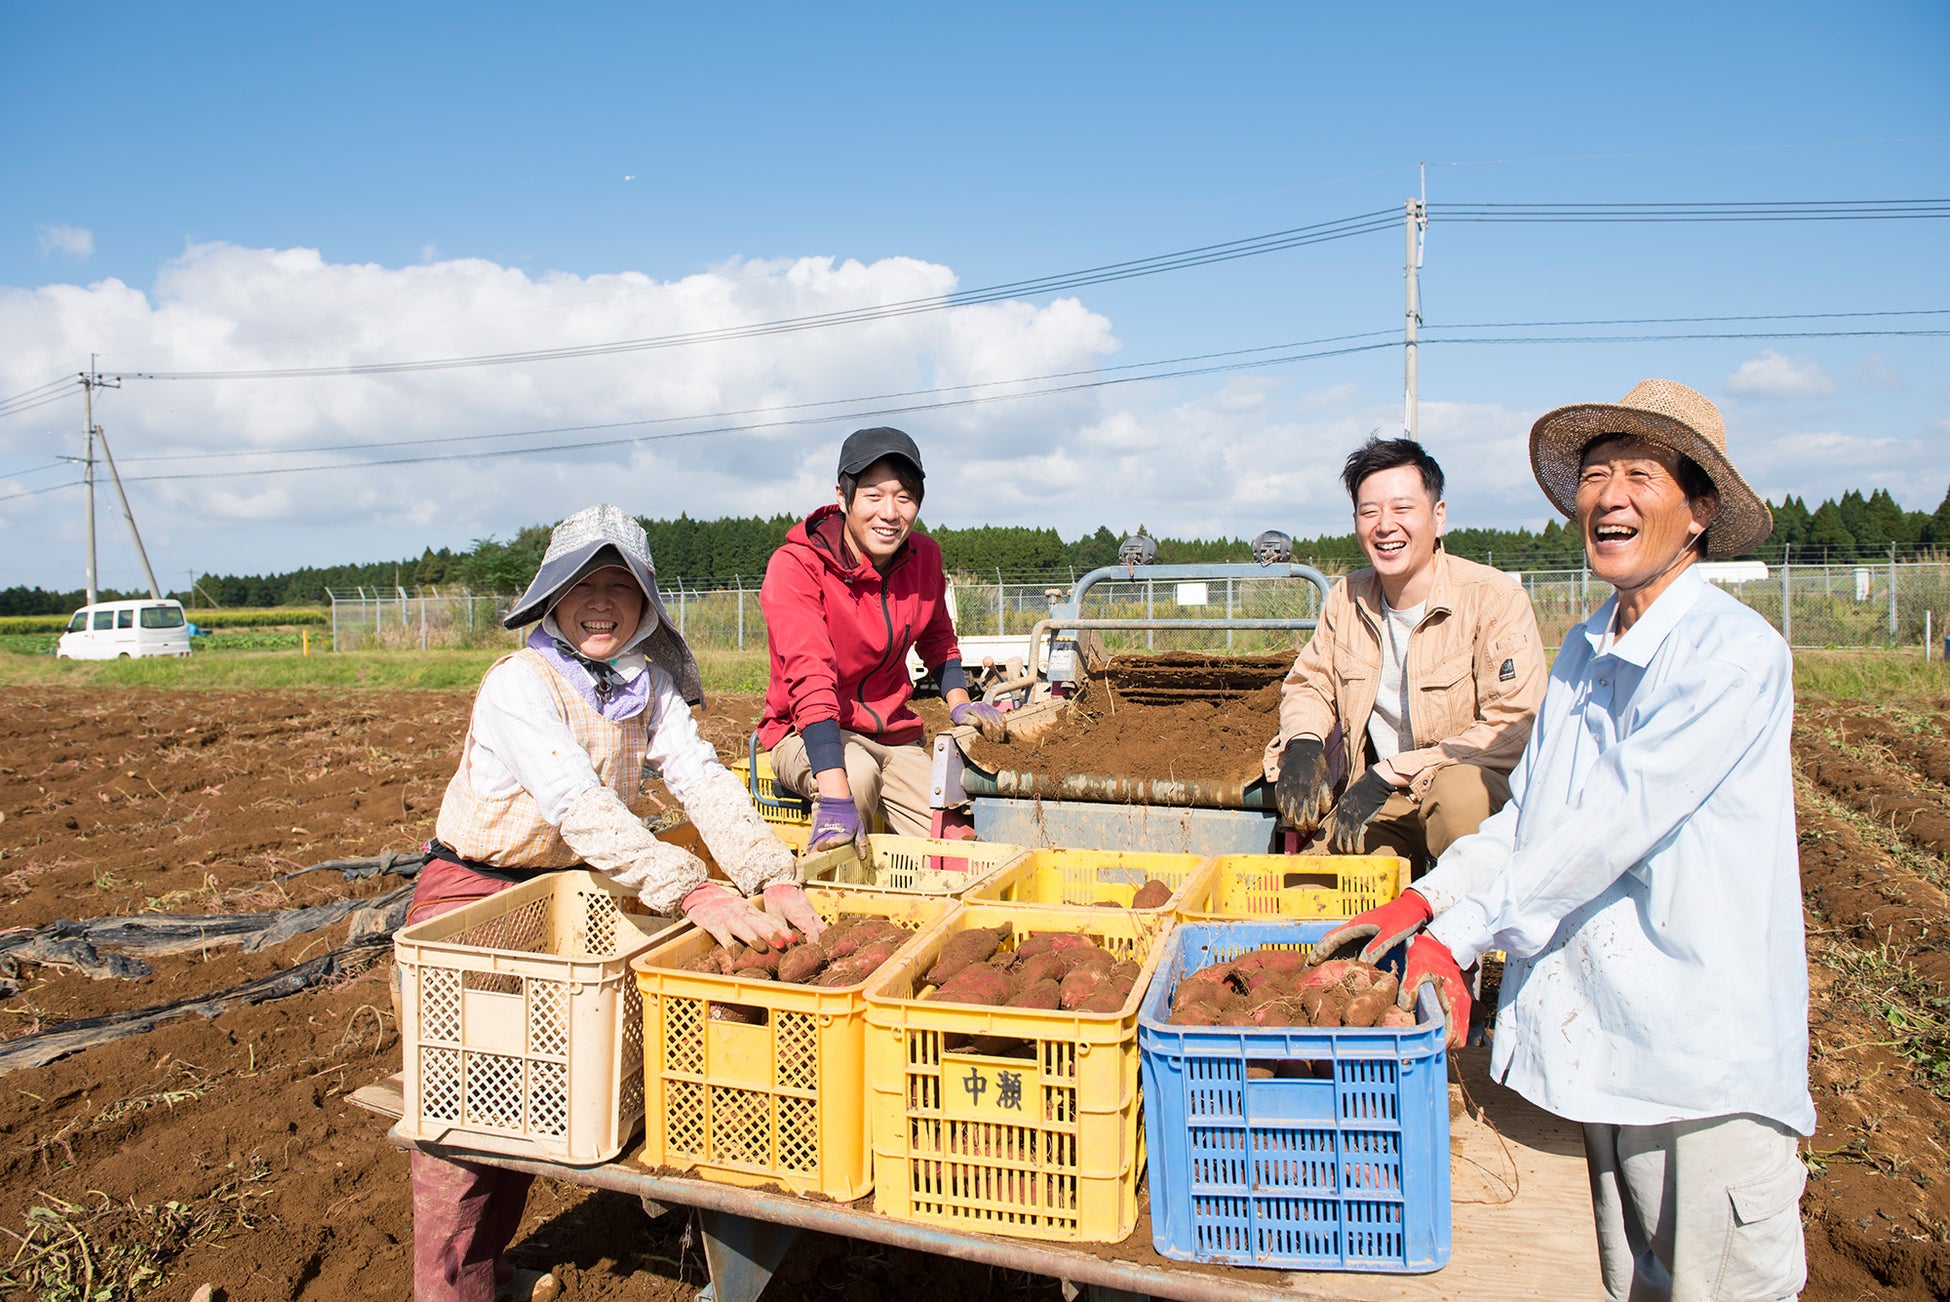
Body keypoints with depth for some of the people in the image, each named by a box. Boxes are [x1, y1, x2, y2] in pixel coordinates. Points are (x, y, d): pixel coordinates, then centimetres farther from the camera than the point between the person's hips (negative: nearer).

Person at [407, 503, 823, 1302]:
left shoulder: (648, 681, -5)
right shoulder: (519, 684, -25)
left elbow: (701, 778, -16)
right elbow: (579, 804, -38)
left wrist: (771, 877, -32)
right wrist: (691, 891, -49)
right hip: (470, 897, -6)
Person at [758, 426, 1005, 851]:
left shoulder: (924, 557, -2)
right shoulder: (795, 566, -20)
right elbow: (810, 678, -33)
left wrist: (959, 704, -1)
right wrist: (836, 801, -44)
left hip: (893, 735, 5)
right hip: (808, 737, -4)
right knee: (858, 773, -36)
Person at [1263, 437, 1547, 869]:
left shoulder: (1495, 598, -11)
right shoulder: (1347, 599, 5)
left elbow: (1513, 730, -18)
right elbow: (1309, 684, 18)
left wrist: (1389, 774, -23)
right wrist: (1302, 744, -7)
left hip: (1482, 789, -3)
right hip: (1376, 804, 4)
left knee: (1460, 788, -38)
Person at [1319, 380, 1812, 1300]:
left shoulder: (1736, 651, -15)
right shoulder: (1582, 651, 8)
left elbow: (1613, 825, -21)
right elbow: (1527, 812, 12)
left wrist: (1458, 934, -20)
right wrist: (1424, 900, -1)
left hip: (1707, 1051, -6)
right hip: (1588, 1034, 7)